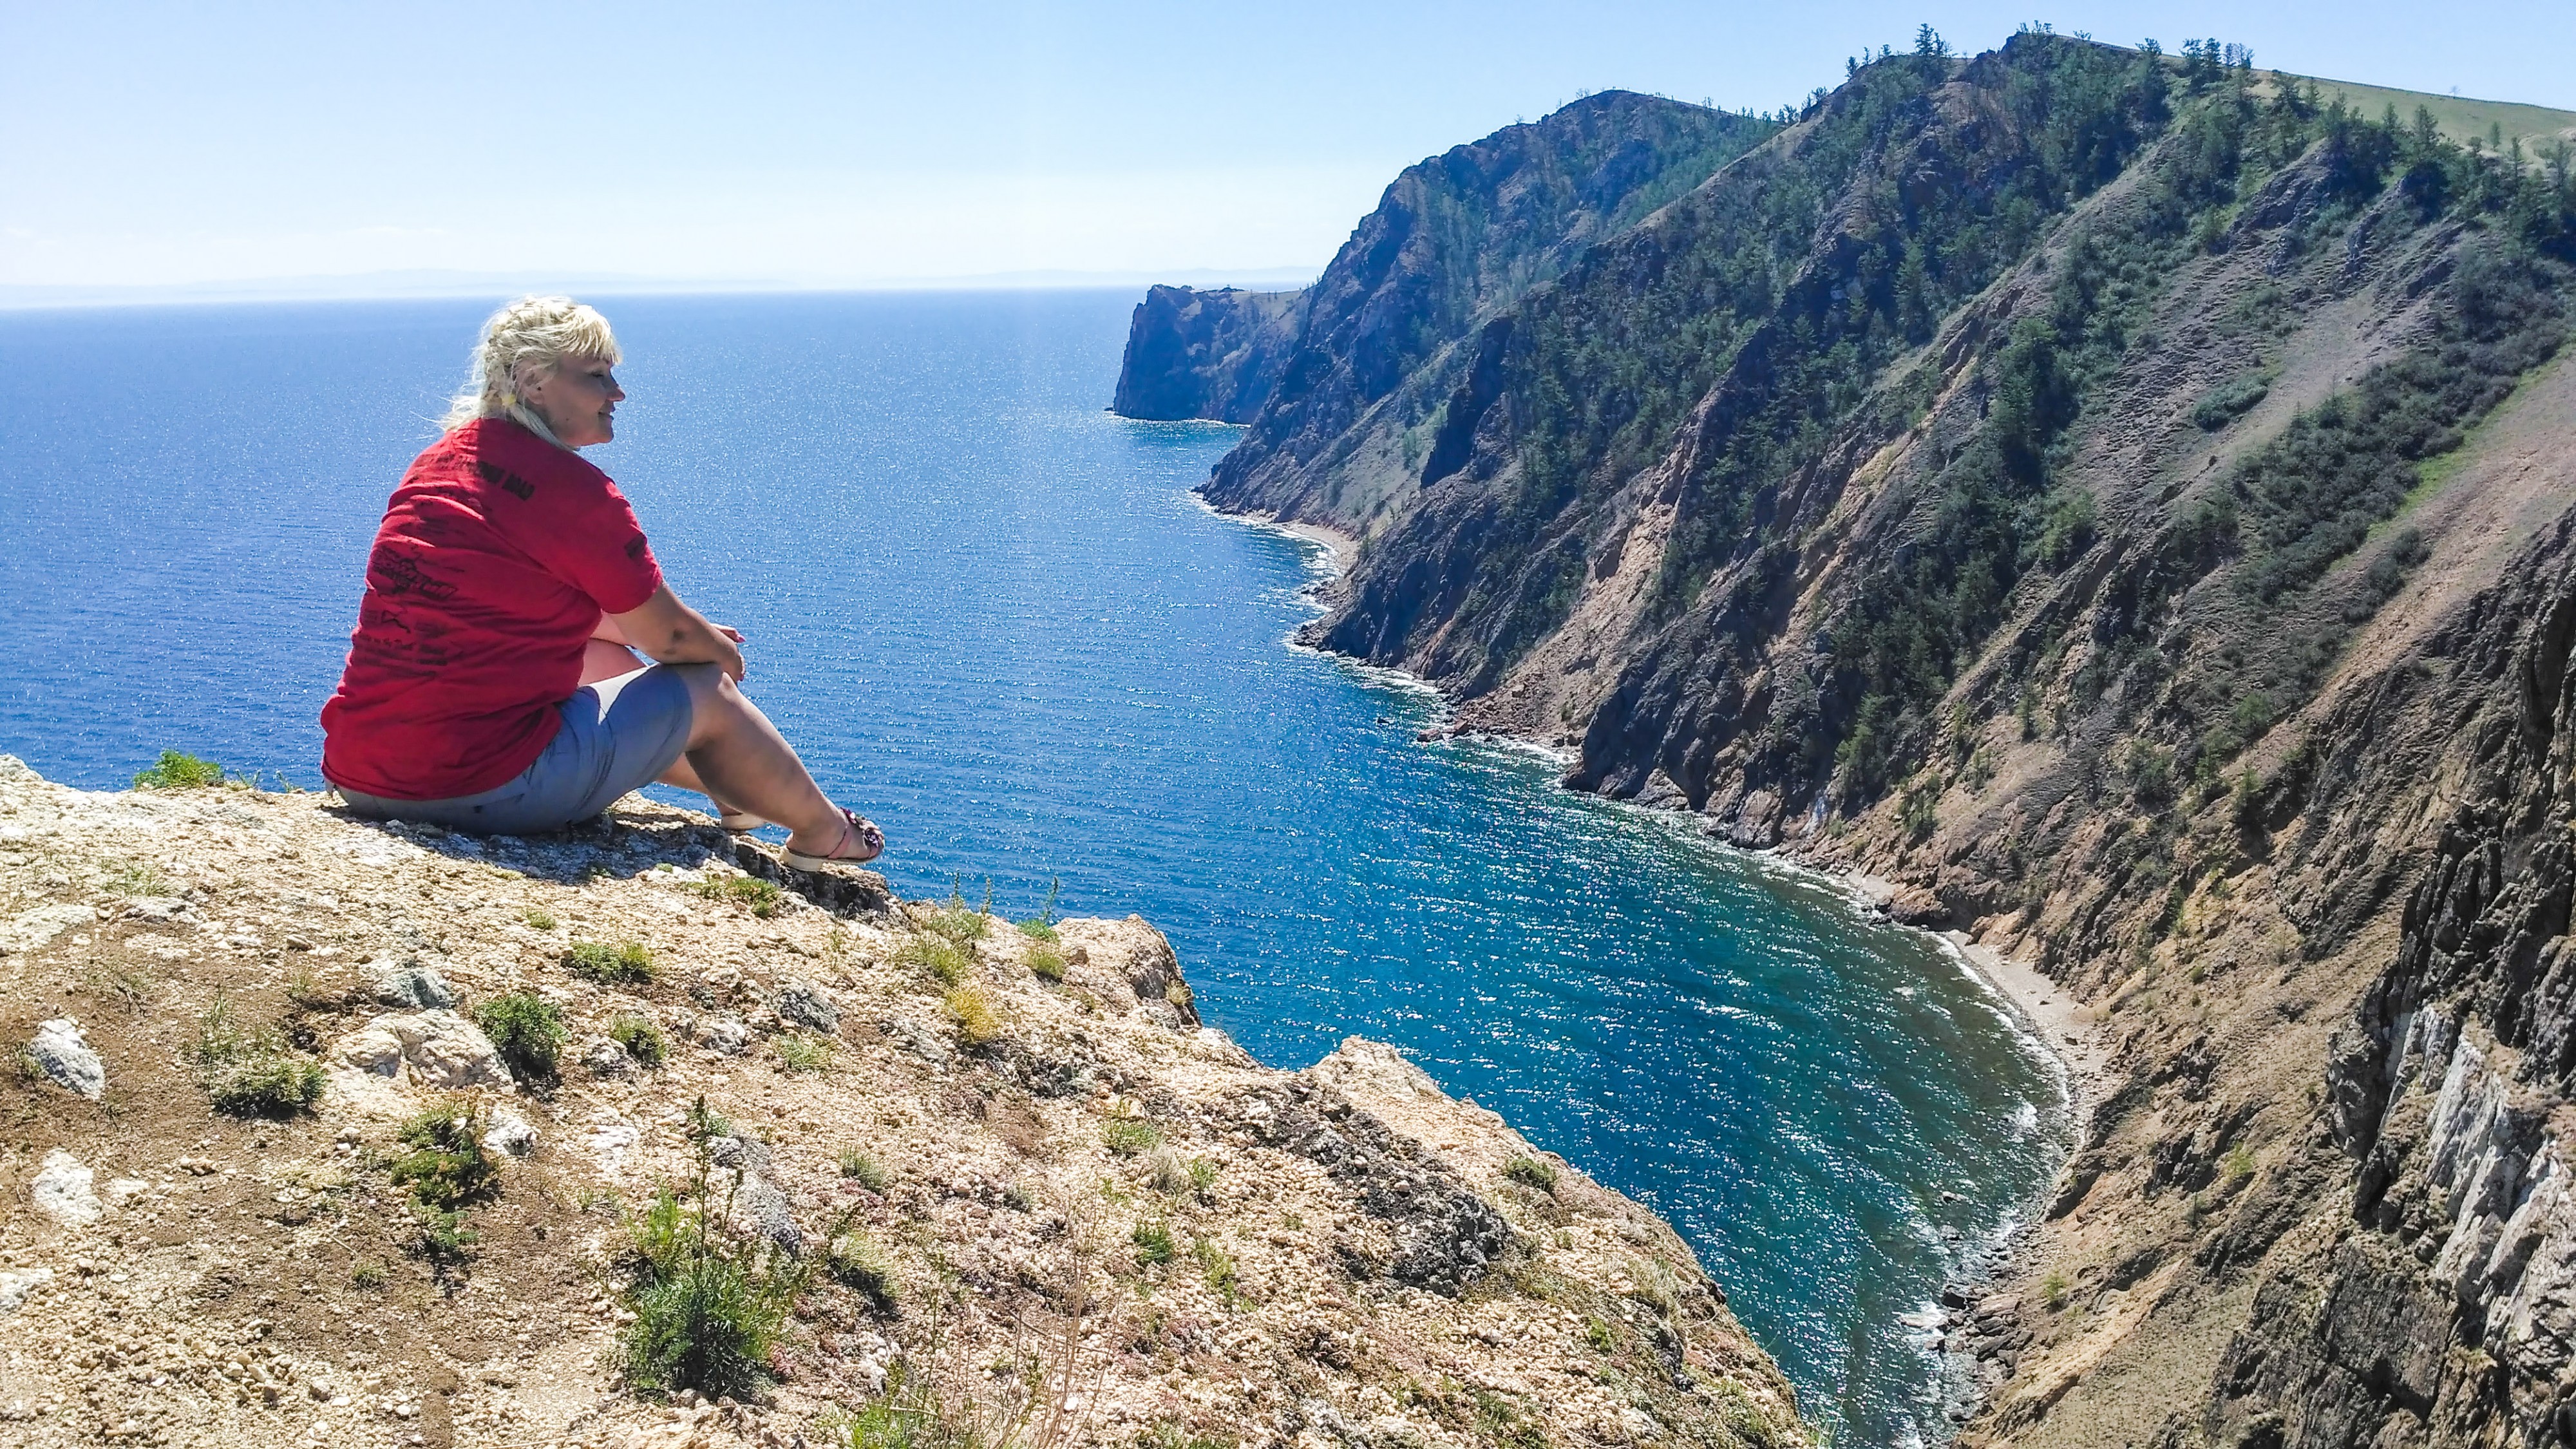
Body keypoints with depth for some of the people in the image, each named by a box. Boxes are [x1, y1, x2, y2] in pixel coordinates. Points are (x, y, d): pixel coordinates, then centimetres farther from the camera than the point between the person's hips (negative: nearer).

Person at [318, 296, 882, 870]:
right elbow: (670, 639, -4)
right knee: (706, 691, 9)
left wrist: (696, 635, 29)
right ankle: (822, 832, 30)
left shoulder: (440, 460, 12)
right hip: (482, 790, -9)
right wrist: (725, 654, 19)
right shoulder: (571, 488, -14)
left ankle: (736, 791, 48)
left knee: (606, 658, 29)